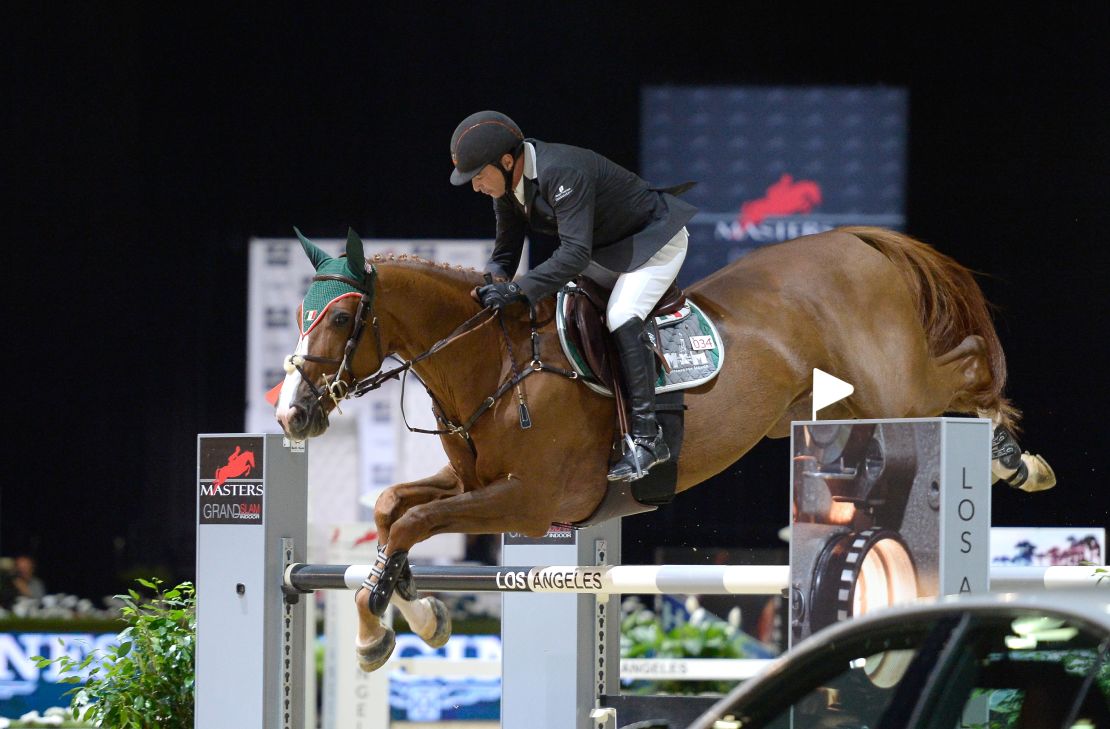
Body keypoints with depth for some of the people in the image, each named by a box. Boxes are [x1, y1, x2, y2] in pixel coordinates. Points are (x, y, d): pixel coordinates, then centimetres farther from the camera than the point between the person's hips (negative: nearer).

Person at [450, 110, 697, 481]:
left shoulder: (561, 173, -37)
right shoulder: (506, 183, -9)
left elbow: (575, 254, -43)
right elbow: (505, 251, -1)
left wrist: (516, 289, -49)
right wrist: (493, 281, -24)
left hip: (655, 240, -10)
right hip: (605, 249, 10)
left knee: (621, 318, -27)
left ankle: (647, 436, -26)